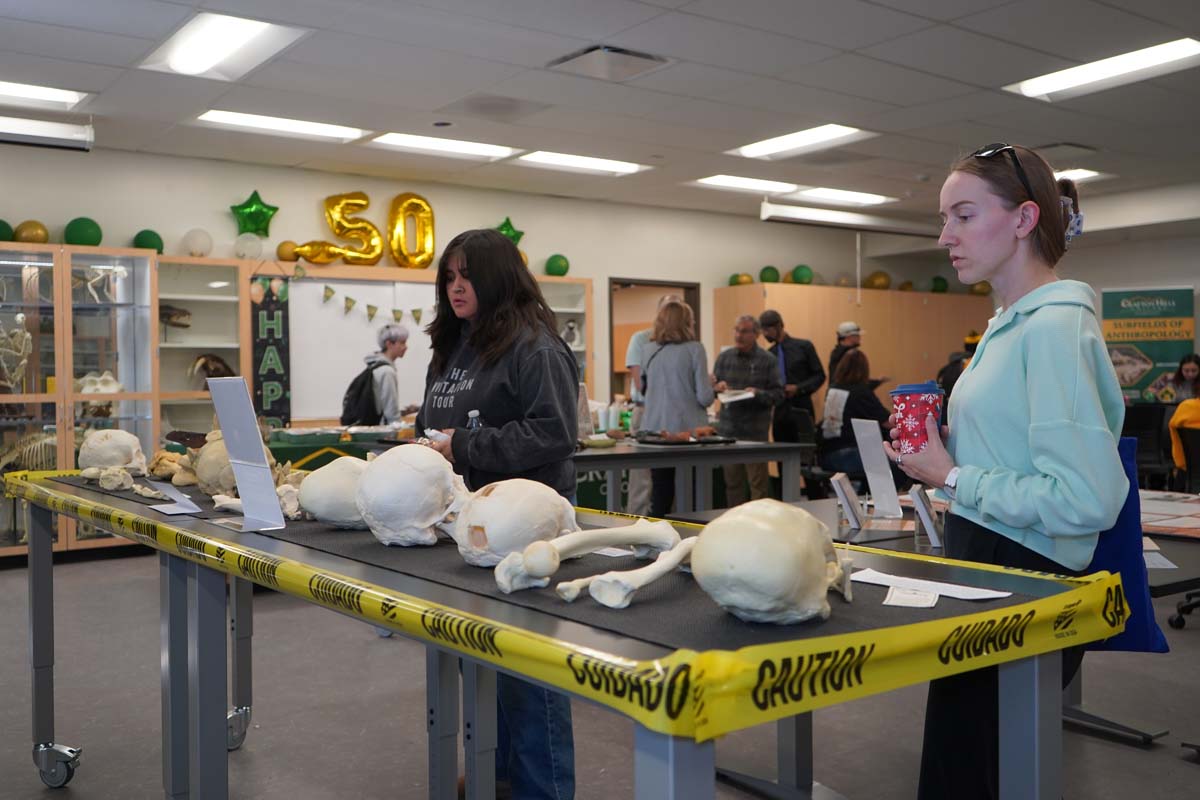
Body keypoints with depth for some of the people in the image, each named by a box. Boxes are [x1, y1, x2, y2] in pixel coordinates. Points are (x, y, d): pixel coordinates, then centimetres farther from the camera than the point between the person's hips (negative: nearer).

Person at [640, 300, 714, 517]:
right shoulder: (694, 349, -8)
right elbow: (705, 397, -10)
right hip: (688, 429, -4)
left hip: (655, 429, 4)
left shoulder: (648, 350, 4)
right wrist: (711, 386, 11)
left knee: (660, 493, 8)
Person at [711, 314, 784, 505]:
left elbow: (779, 394, -3)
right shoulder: (724, 357, 9)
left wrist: (758, 394, -20)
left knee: (758, 484, -1)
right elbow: (711, 389, 11)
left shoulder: (767, 360, 1)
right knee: (732, 483, 8)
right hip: (728, 429, 3)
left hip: (755, 431, -3)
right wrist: (717, 387, -10)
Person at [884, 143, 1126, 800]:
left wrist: (954, 479, -17)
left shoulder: (1055, 327, -18)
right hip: (983, 565, 9)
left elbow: (1087, 498, -25)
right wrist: (951, 451, 7)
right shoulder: (1011, 323, 12)